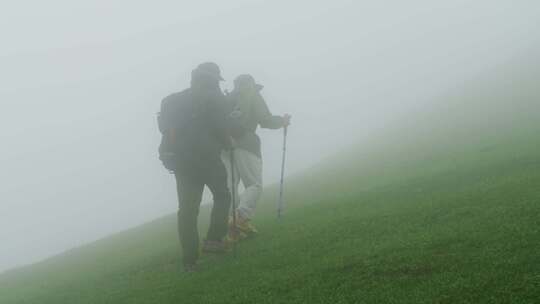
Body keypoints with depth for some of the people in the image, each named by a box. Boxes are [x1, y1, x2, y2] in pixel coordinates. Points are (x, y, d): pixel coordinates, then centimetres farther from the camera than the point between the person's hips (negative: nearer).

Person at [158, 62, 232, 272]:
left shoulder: (173, 100, 14)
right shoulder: (213, 98, -4)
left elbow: (165, 126, 12)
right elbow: (220, 127, -11)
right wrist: (228, 143, 7)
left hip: (179, 160, 5)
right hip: (206, 157, -5)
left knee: (187, 208, 6)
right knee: (222, 196, 16)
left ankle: (189, 260, 5)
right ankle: (213, 239, 4)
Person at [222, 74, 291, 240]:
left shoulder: (227, 98, 24)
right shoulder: (253, 95, 10)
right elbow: (266, 120, 3)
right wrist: (282, 120, 18)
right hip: (244, 144, -5)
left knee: (229, 186, 5)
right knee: (255, 185, -5)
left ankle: (228, 221, -5)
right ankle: (242, 218, -24)